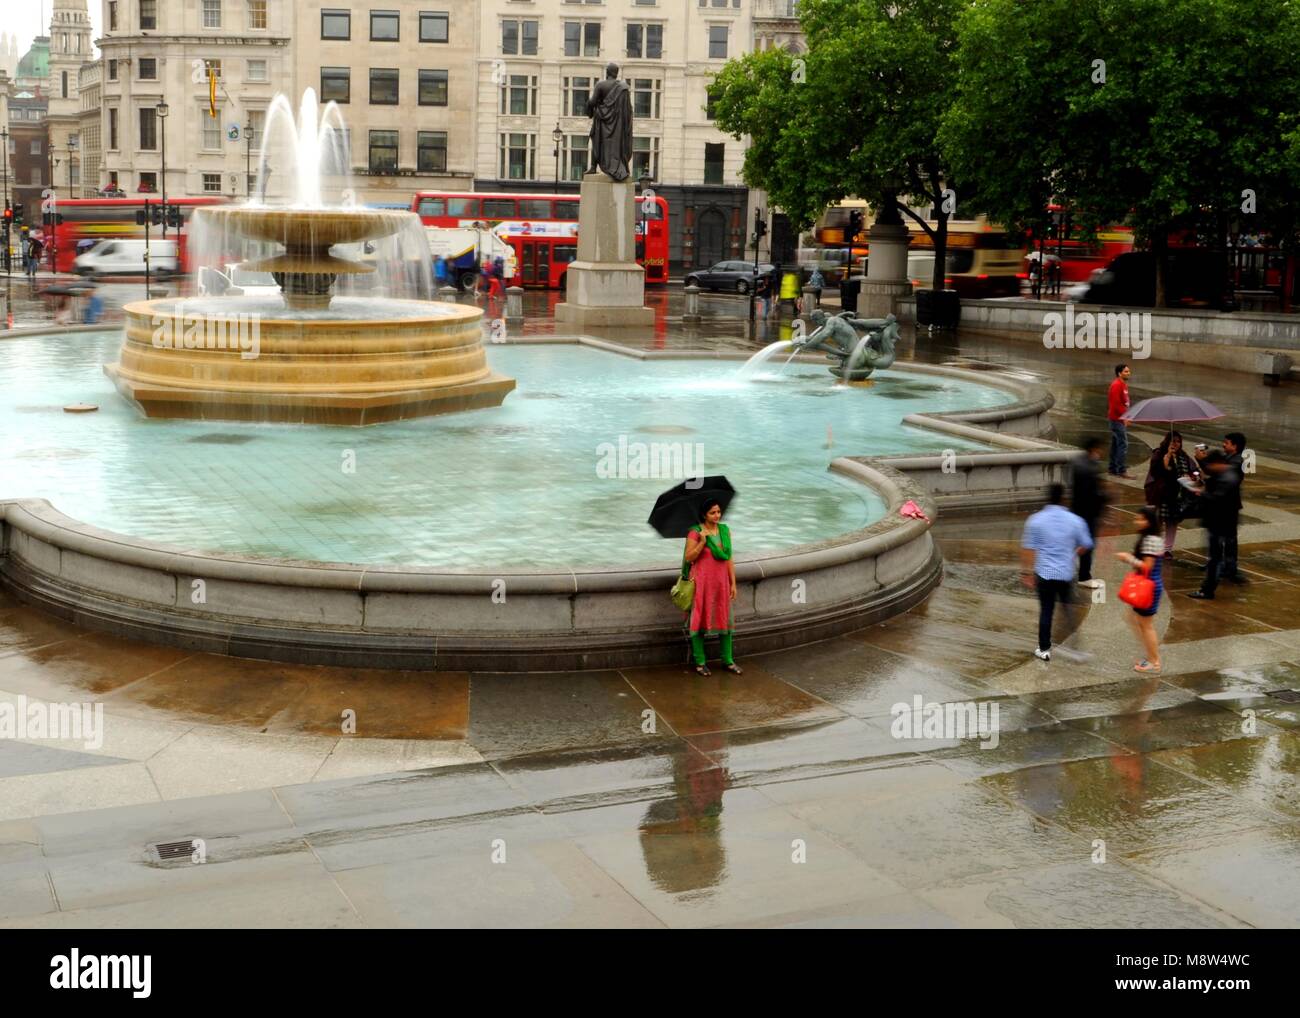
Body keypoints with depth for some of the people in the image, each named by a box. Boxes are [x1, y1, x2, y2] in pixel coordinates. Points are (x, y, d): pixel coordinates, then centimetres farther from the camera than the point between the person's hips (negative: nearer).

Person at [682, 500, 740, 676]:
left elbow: (729, 558, 8)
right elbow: (688, 558, -10)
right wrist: (702, 542, -21)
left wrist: (733, 583, 6)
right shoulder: (695, 532, -8)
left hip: (721, 581, 4)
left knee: (725, 620, 7)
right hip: (702, 581, -4)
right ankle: (700, 662, 10)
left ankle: (727, 660, 17)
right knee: (700, 620, 1)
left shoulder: (724, 531, 6)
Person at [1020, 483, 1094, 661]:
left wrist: (1027, 572, 2)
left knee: (1046, 611, 8)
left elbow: (1028, 548, -6)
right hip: (1066, 573, 1)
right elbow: (1086, 545, 7)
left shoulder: (1035, 520, -6)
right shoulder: (1075, 520, -4)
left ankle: (1044, 650, 12)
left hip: (1045, 573, -1)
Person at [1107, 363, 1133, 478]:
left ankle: (1113, 468, 21)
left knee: (1116, 444, 14)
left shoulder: (1123, 384, 14)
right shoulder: (1116, 385, -18)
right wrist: (1124, 417, -20)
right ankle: (1122, 471, -11)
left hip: (1121, 419, 10)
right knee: (1123, 444, -11)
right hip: (1118, 419, -10)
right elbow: (1116, 404, -23)